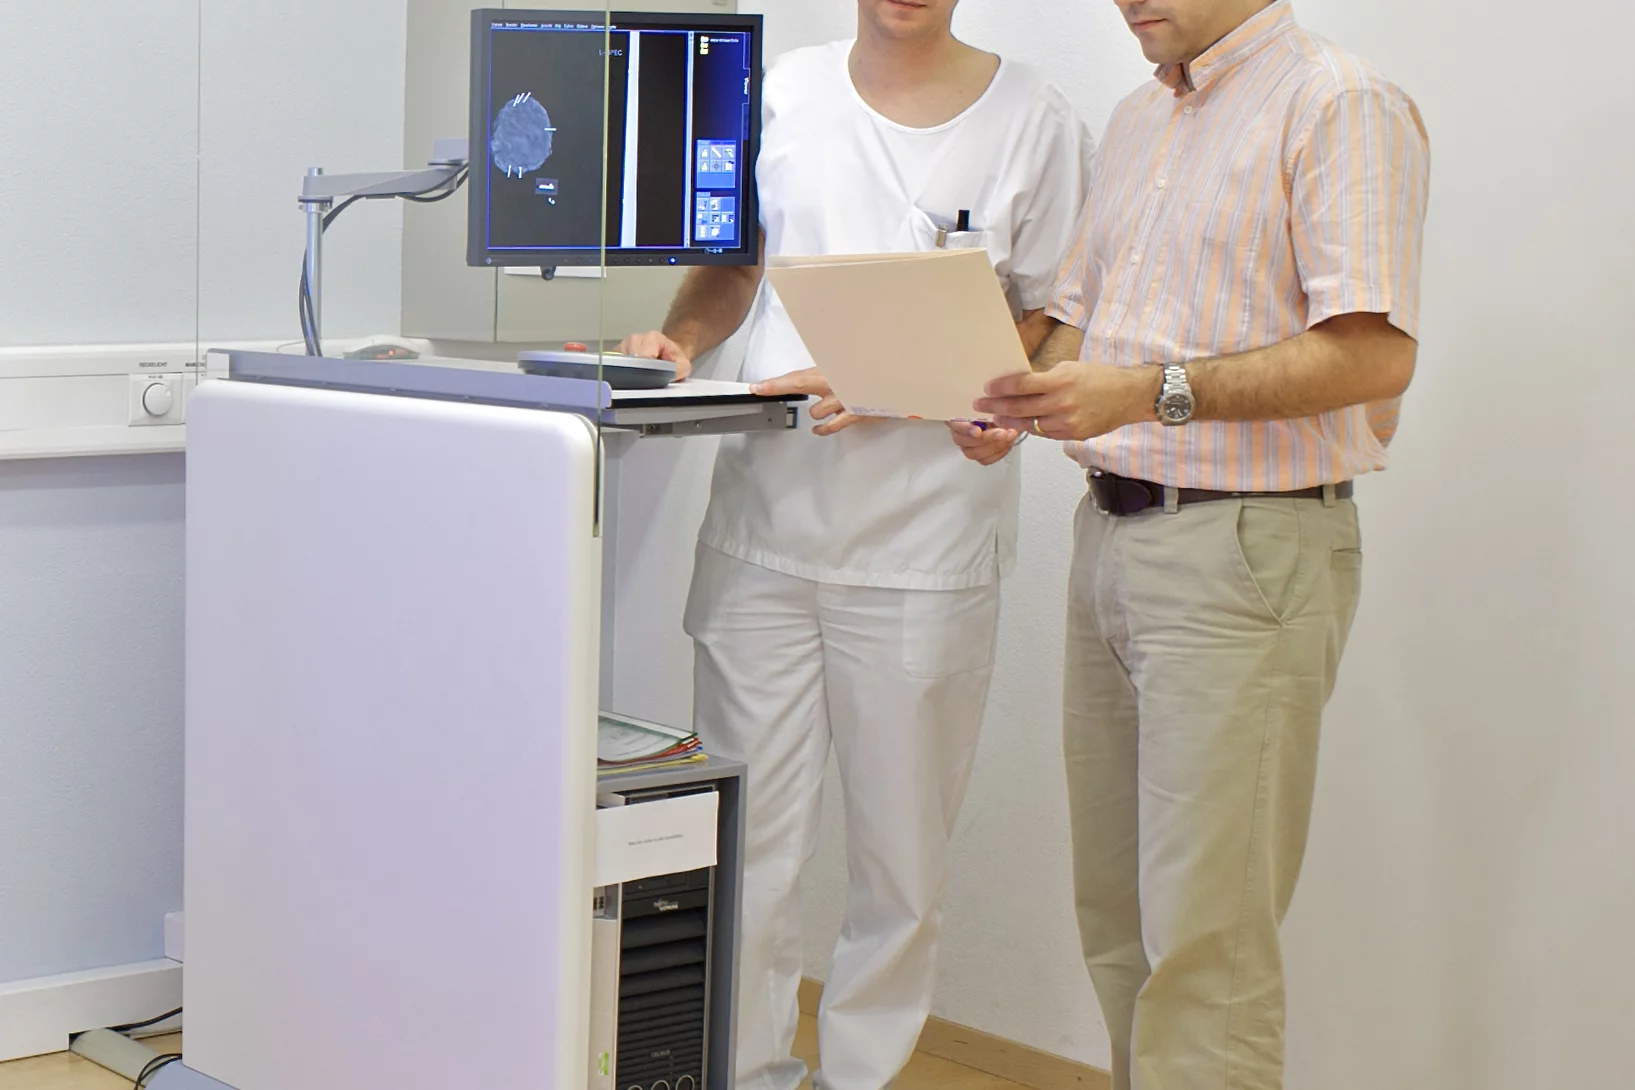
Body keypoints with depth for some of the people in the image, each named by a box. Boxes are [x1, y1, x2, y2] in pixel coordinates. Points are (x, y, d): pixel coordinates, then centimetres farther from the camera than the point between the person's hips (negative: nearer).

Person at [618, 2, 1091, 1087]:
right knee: (745, 841, 2)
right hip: (766, 520, 2)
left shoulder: (1035, 122, 2)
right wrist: (681, 338, -1)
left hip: (925, 544, -2)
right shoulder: (780, 93, 10)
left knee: (903, 855, 5)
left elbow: (1050, 324, 1)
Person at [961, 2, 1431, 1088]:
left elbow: (1374, 352, -19)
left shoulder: (1341, 104, -9)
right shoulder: (1139, 120, 17)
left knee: (1203, 942, -7)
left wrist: (1151, 391, -25)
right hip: (1111, 533, 8)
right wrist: (1025, 394, 1)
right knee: (1118, 916, 12)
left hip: (1246, 550, -8)